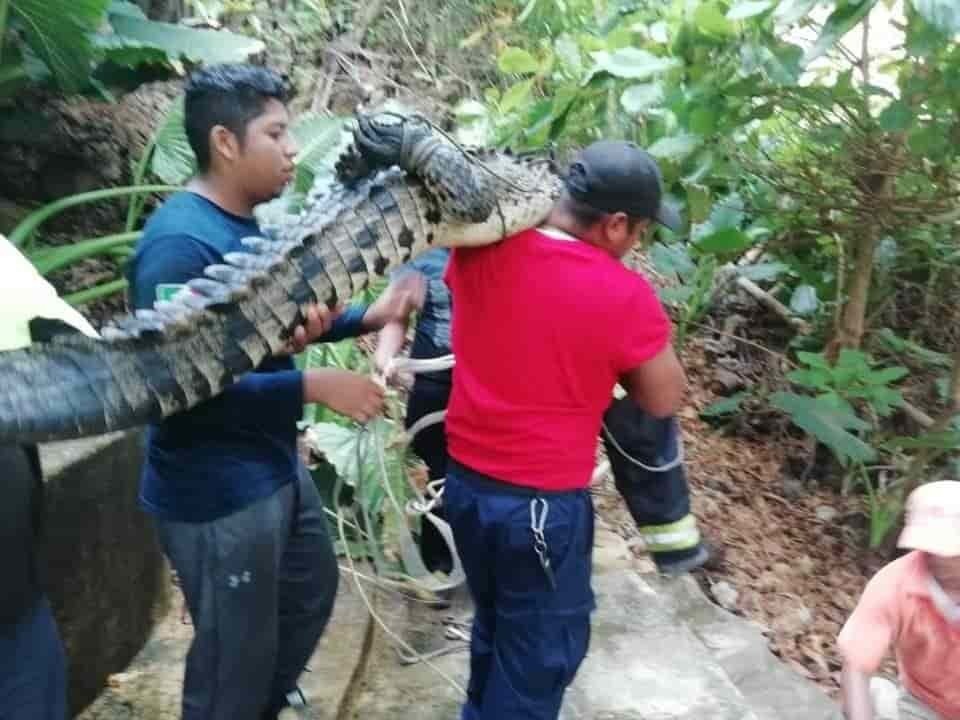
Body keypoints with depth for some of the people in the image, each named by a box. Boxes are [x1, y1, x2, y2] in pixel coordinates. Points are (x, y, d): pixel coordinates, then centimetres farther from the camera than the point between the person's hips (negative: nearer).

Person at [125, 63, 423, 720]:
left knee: (313, 590, 29)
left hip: (276, 465, 10)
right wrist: (314, 386, -29)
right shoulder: (180, 244, -25)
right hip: (217, 492, -10)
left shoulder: (250, 226, 6)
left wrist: (368, 317, 3)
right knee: (238, 654, 8)